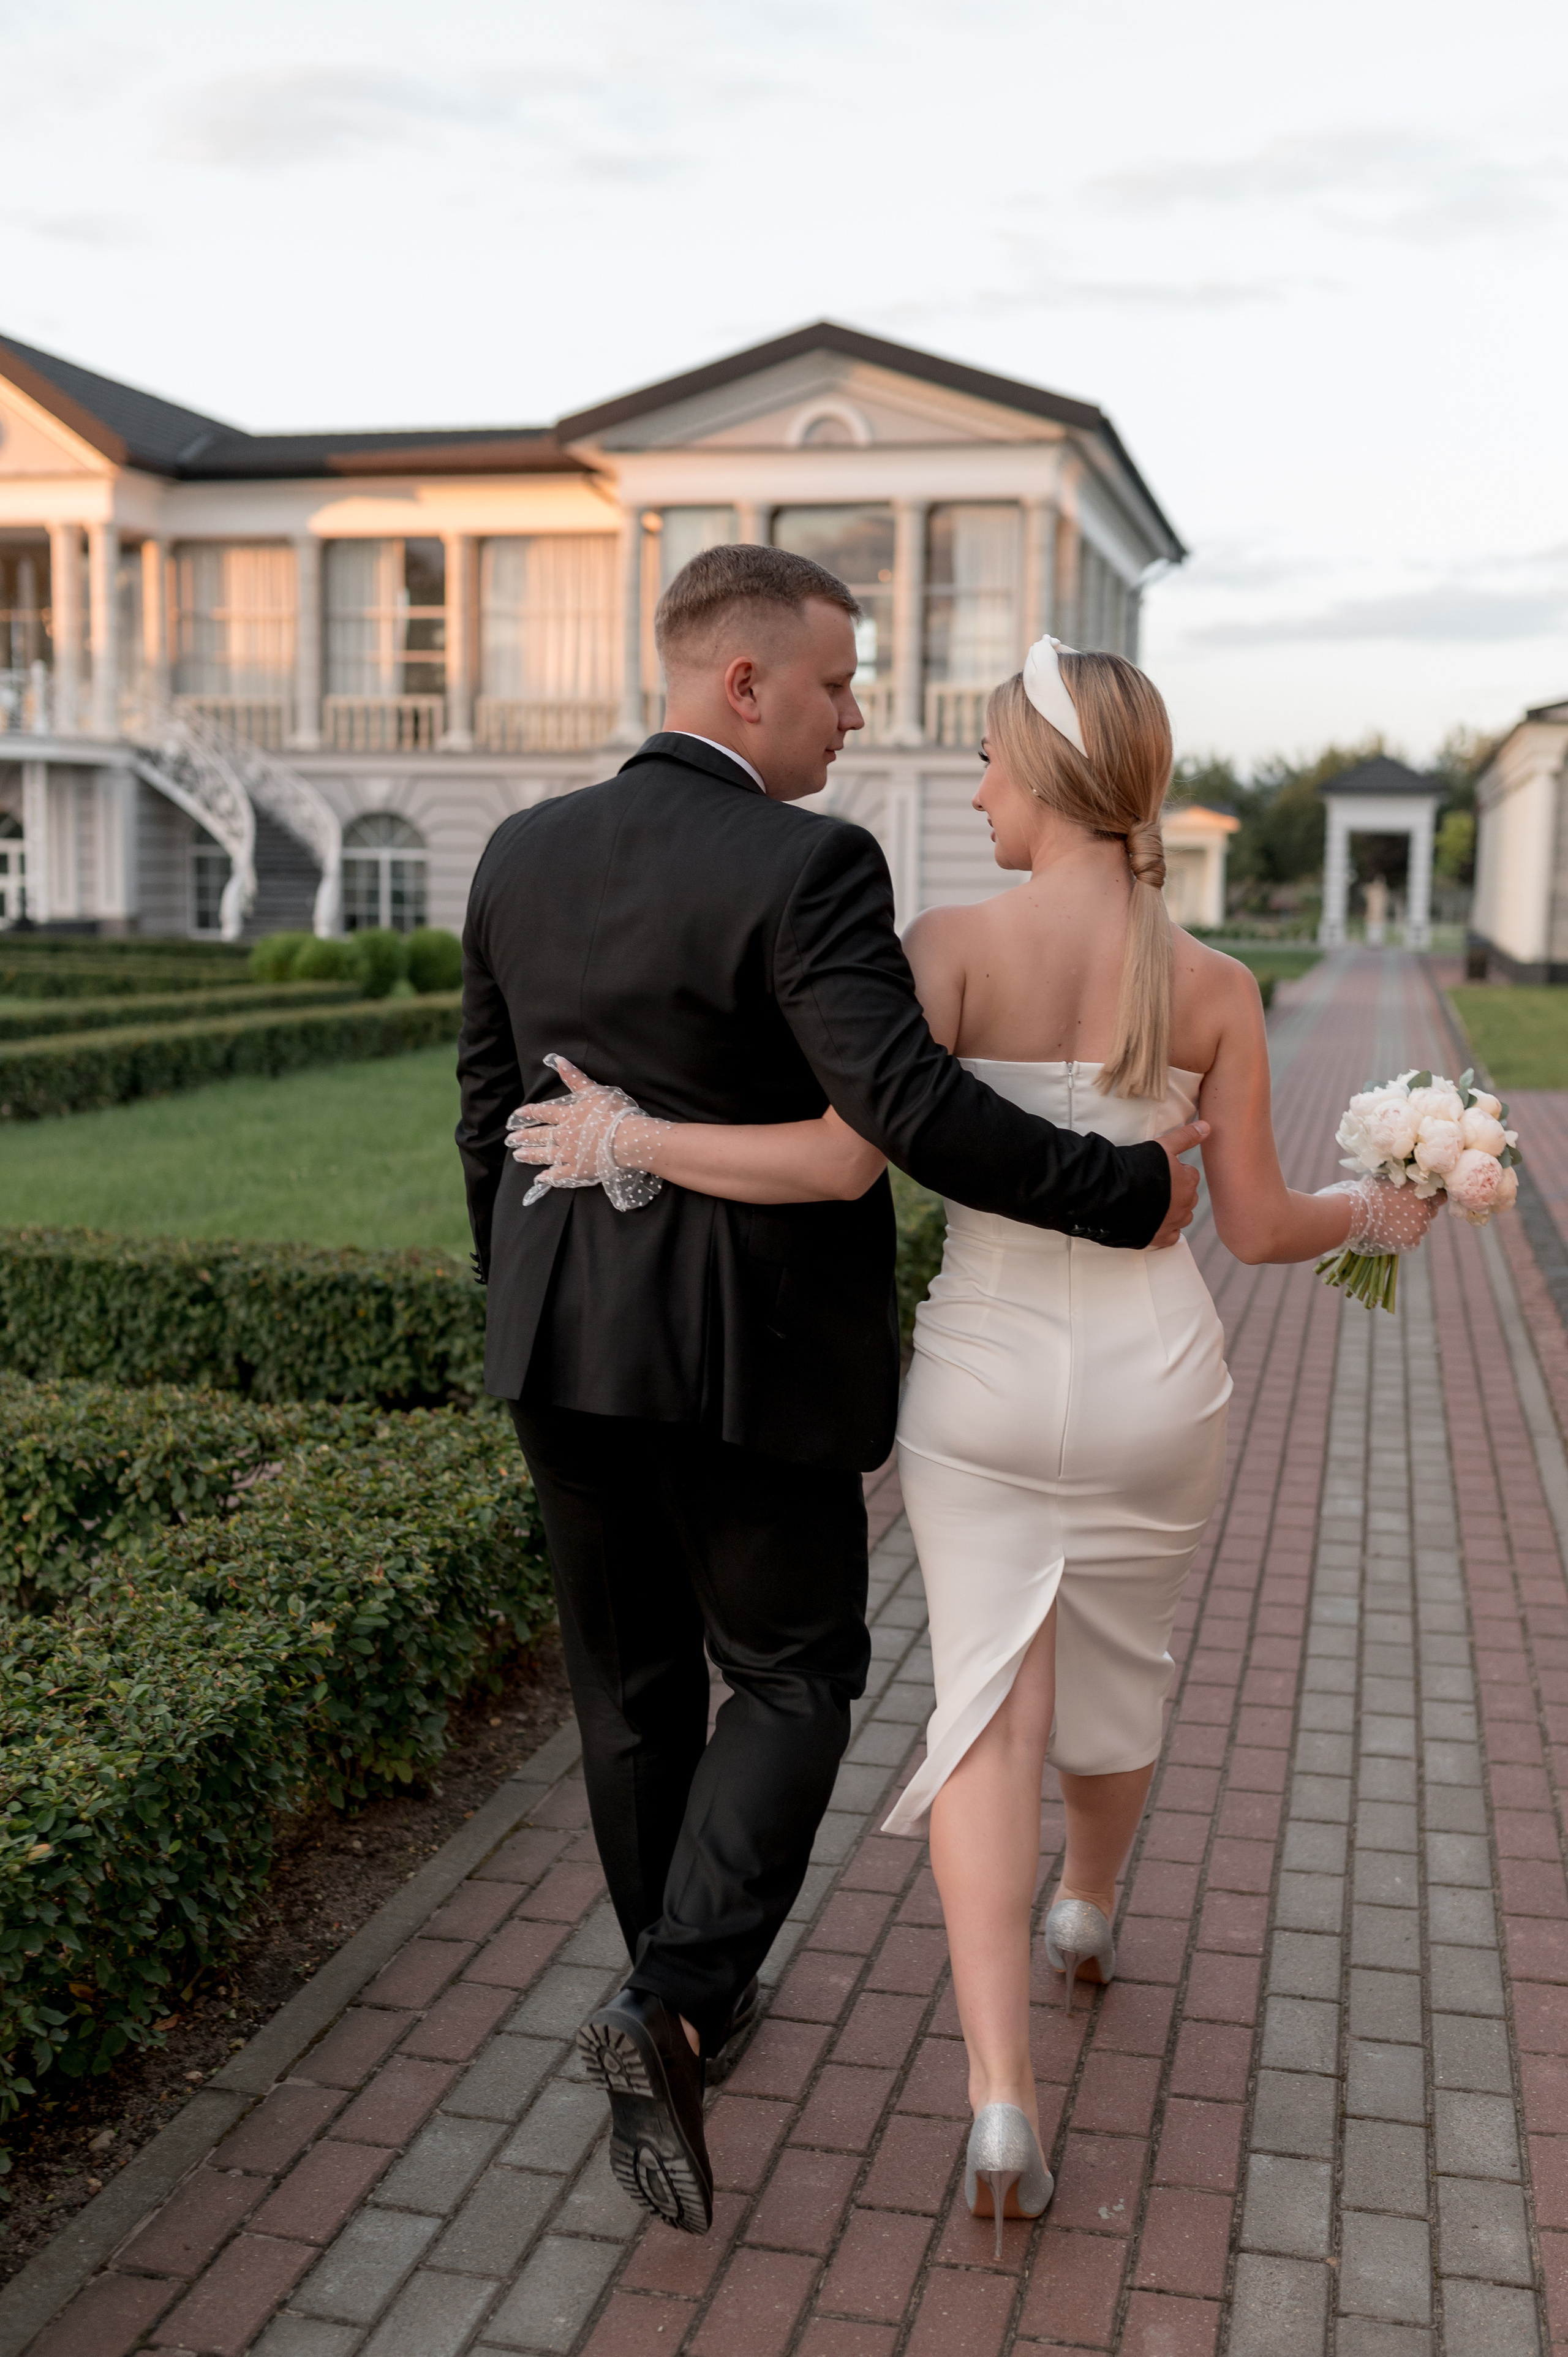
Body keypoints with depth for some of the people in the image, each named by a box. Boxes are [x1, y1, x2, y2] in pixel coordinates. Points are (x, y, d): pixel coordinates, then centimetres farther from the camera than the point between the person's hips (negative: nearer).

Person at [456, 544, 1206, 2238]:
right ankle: (669, 2001, -4)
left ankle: (690, 1995, 35)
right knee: (792, 1680, 12)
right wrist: (1132, 1189, -15)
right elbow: (913, 1112, -27)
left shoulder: (524, 856, 2)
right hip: (756, 1360, -6)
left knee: (632, 1684, 18)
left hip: (569, 1341, 6)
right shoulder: (808, 870, -18)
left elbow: (491, 1115, 9)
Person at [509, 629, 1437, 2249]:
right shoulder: (1214, 987, -7)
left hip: (984, 1371, -2)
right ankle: (1088, 1916, 51)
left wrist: (631, 1137, -14)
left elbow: (842, 1161, -24)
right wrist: (1368, 1215, 18)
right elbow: (1254, 1226, -3)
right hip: (1154, 1376, 2)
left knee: (989, 1703, 5)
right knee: (1116, 1661, 26)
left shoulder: (952, 948, -15)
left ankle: (1002, 2096, -5)